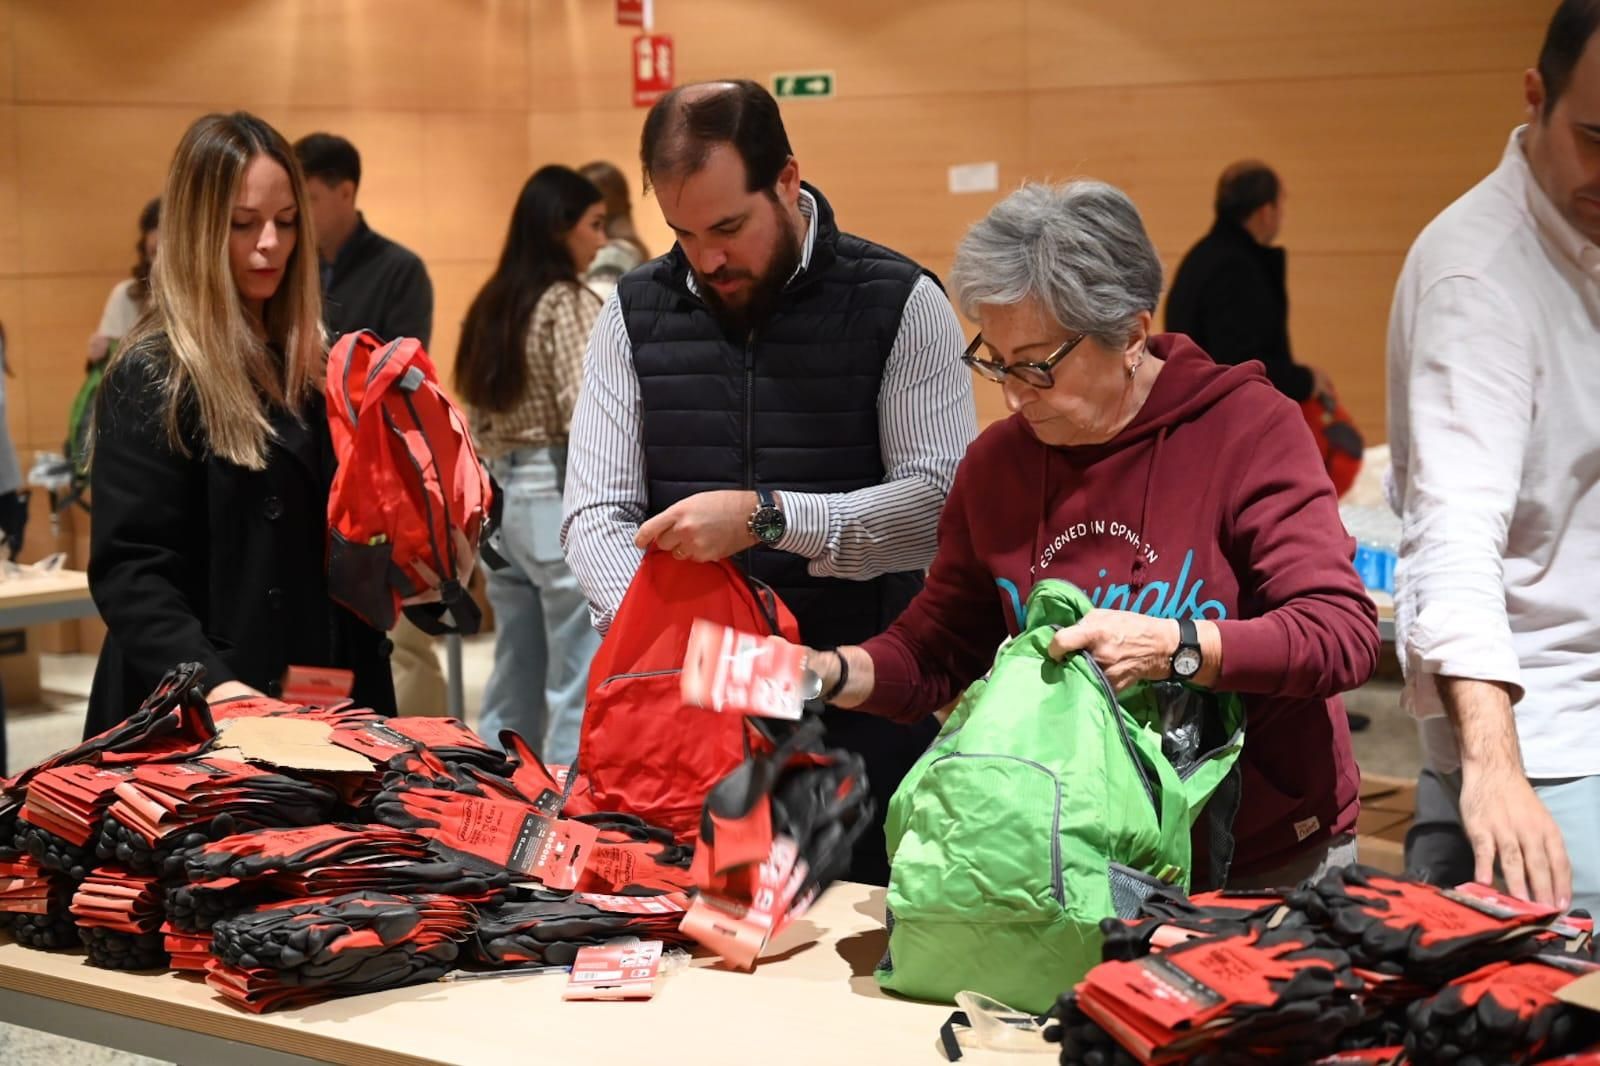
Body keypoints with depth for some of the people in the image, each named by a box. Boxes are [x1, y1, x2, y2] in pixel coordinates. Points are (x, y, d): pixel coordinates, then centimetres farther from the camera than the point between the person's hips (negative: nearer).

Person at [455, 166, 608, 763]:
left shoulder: (492, 306, 14)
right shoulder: (571, 304, -10)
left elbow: (478, 421, 14)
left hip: (503, 500, 8)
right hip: (565, 500, -8)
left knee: (513, 689, 13)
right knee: (582, 690, -4)